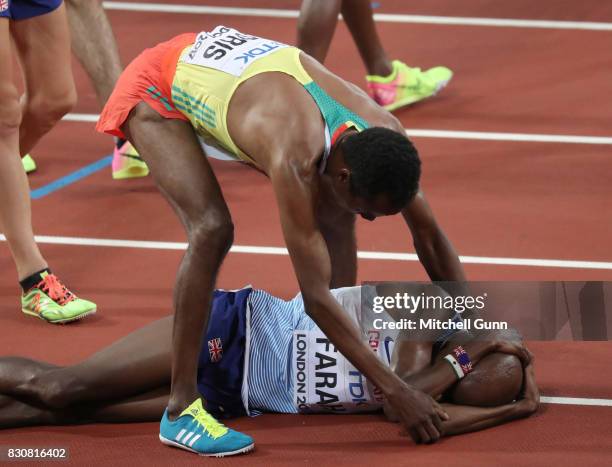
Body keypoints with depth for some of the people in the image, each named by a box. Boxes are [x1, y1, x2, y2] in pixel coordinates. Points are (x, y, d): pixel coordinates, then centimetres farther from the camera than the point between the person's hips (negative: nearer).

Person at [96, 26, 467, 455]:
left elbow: (431, 235, -6)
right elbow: (314, 294, -39)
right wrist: (395, 390, -39)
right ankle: (181, 408, -24)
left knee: (335, 217, 0)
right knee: (212, 229, -28)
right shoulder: (296, 158, -43)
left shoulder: (386, 137, -22)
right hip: (157, 89, -8)